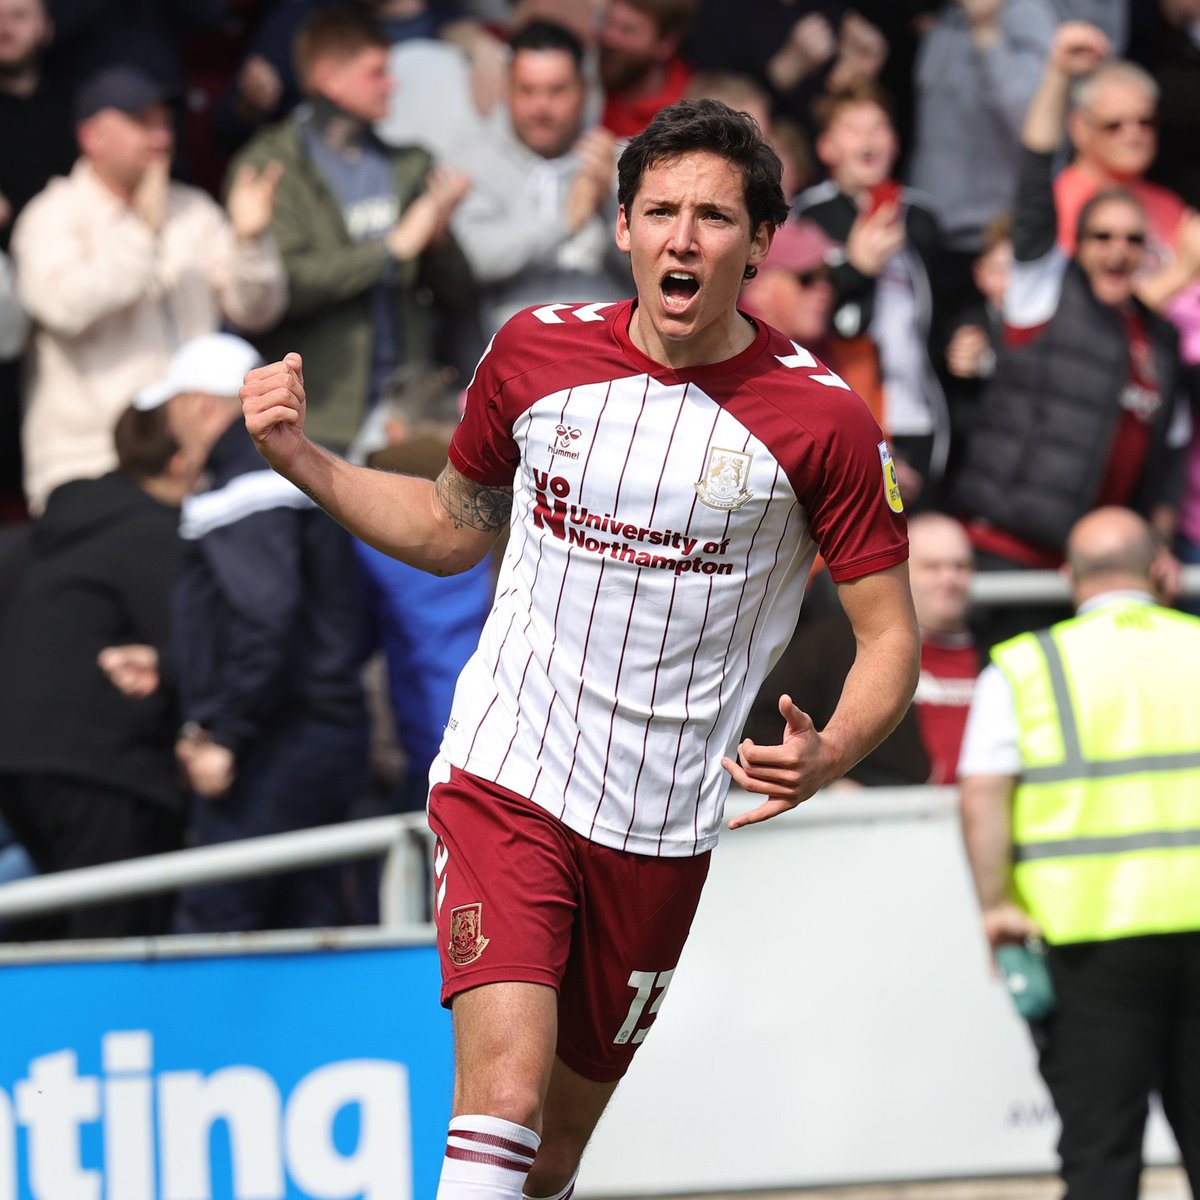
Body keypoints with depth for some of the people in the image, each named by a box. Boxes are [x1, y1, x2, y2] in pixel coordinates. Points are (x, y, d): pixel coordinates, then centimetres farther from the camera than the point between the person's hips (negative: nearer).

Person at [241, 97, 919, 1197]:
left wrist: (828, 757, -21)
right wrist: (300, 459, 5)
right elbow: (451, 529, 18)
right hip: (505, 776, 0)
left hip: (660, 822, 1)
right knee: (503, 1089, -22)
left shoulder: (823, 417, -7)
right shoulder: (535, 351, 0)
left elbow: (890, 633, -2)